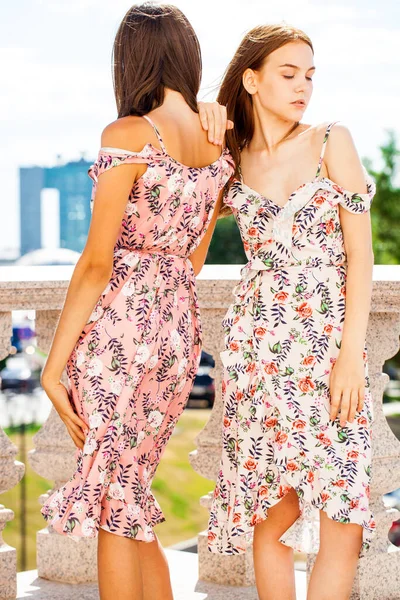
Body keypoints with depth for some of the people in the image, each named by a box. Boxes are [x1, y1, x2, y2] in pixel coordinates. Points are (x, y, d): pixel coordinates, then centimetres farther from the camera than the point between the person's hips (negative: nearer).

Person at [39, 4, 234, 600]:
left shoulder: (128, 135, -13)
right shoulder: (218, 144, 7)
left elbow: (97, 263, -14)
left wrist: (54, 364, -9)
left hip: (117, 327, -7)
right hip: (180, 326, 7)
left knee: (113, 508, 5)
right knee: (133, 503, 20)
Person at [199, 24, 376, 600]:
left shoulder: (332, 142, 1)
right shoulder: (232, 159, 7)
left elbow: (360, 253, -2)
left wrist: (352, 353, -10)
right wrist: (206, 122, 4)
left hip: (330, 347, -1)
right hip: (259, 349, 1)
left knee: (343, 521, -6)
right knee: (275, 514, 3)